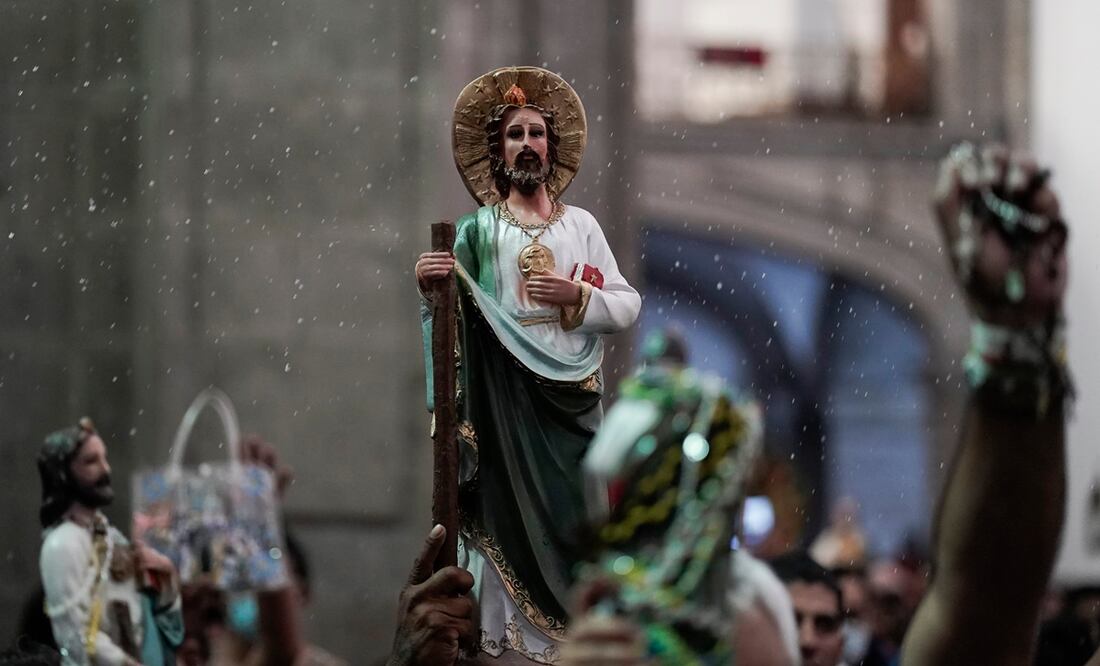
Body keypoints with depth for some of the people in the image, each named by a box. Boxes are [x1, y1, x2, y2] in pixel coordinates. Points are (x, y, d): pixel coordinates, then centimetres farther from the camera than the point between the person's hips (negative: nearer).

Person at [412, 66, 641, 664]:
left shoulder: (581, 225, 11)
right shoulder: (479, 229, 5)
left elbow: (628, 306, 8)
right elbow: (449, 314, -2)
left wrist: (576, 295, -9)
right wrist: (428, 284, -23)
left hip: (572, 394, 2)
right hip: (505, 394, -2)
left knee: (572, 508, -1)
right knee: (508, 506, -7)